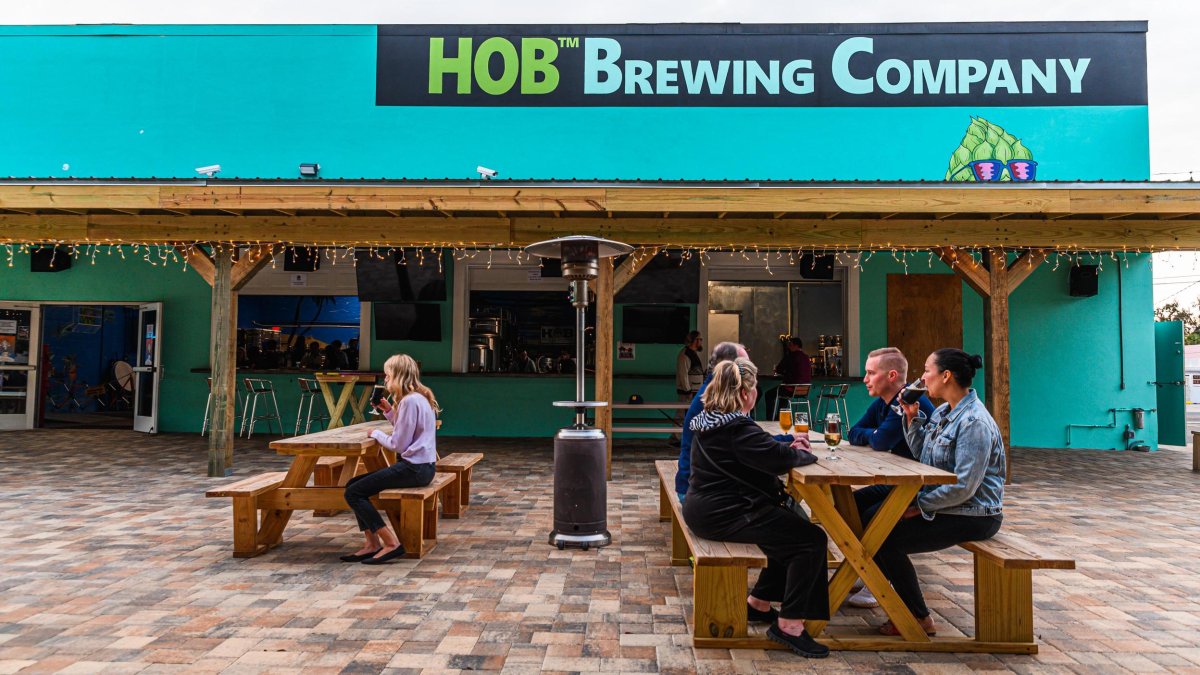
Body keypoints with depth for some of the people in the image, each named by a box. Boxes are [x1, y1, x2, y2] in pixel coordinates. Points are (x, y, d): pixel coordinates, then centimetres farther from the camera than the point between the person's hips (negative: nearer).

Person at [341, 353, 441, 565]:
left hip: (414, 468, -11)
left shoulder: (410, 400, -17)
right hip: (419, 465, 11)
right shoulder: (417, 397, 15)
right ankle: (371, 543, 8)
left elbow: (398, 445, -17)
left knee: (353, 493, -10)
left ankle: (391, 544, -9)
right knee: (353, 485, 12)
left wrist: (377, 433, 0)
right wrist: (390, 412, 12)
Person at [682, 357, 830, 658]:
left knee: (790, 531, 23)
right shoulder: (737, 427, -20)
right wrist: (803, 453, -2)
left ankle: (758, 602, 28)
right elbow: (780, 460, -23)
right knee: (812, 539, -7)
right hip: (724, 515, -11)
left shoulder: (707, 420, 10)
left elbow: (761, 448, 20)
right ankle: (789, 623, -2)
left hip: (704, 509, 11)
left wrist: (787, 445, 5)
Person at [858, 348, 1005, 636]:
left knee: (885, 539, -17)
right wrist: (912, 417, 4)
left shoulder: (974, 422, -22)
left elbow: (964, 486, -27)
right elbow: (921, 452, 17)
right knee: (869, 514, 5)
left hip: (971, 514, -10)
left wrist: (919, 506, -20)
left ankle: (920, 620, 0)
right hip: (936, 499, 10)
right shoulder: (944, 412, 8)